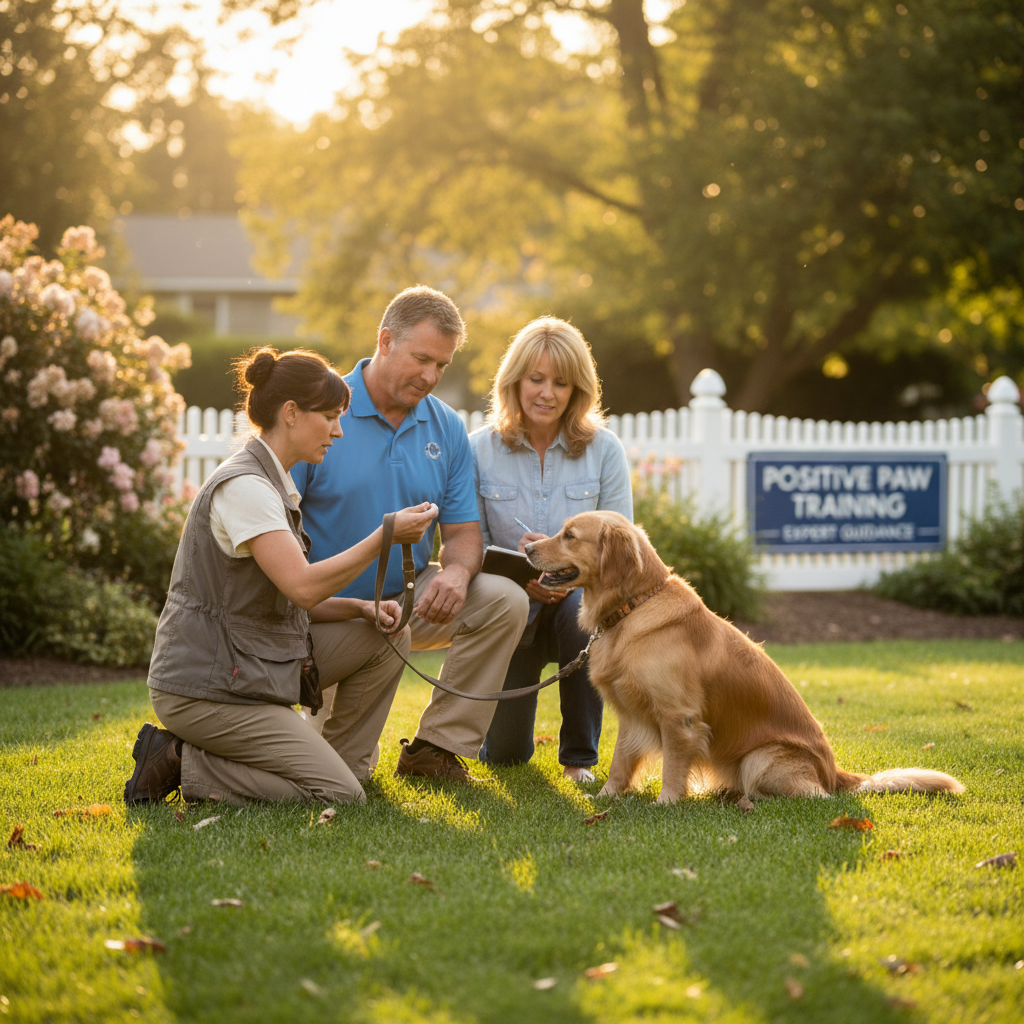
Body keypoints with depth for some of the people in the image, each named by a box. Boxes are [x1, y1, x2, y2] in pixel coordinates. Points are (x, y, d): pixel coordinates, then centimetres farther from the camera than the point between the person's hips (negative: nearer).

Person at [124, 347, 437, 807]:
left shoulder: (273, 485, 14)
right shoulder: (243, 486, -18)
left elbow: (288, 600, 14)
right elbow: (303, 587, -28)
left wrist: (361, 608, -2)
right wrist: (385, 536, -21)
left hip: (256, 661, 10)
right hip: (207, 688, -10)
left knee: (386, 637, 6)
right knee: (341, 798, -12)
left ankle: (344, 763, 13)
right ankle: (183, 763, -6)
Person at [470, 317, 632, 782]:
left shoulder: (604, 449, -5)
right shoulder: (480, 449, -5)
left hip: (579, 593, 0)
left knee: (583, 613, -38)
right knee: (504, 755, -8)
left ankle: (579, 757, -16)